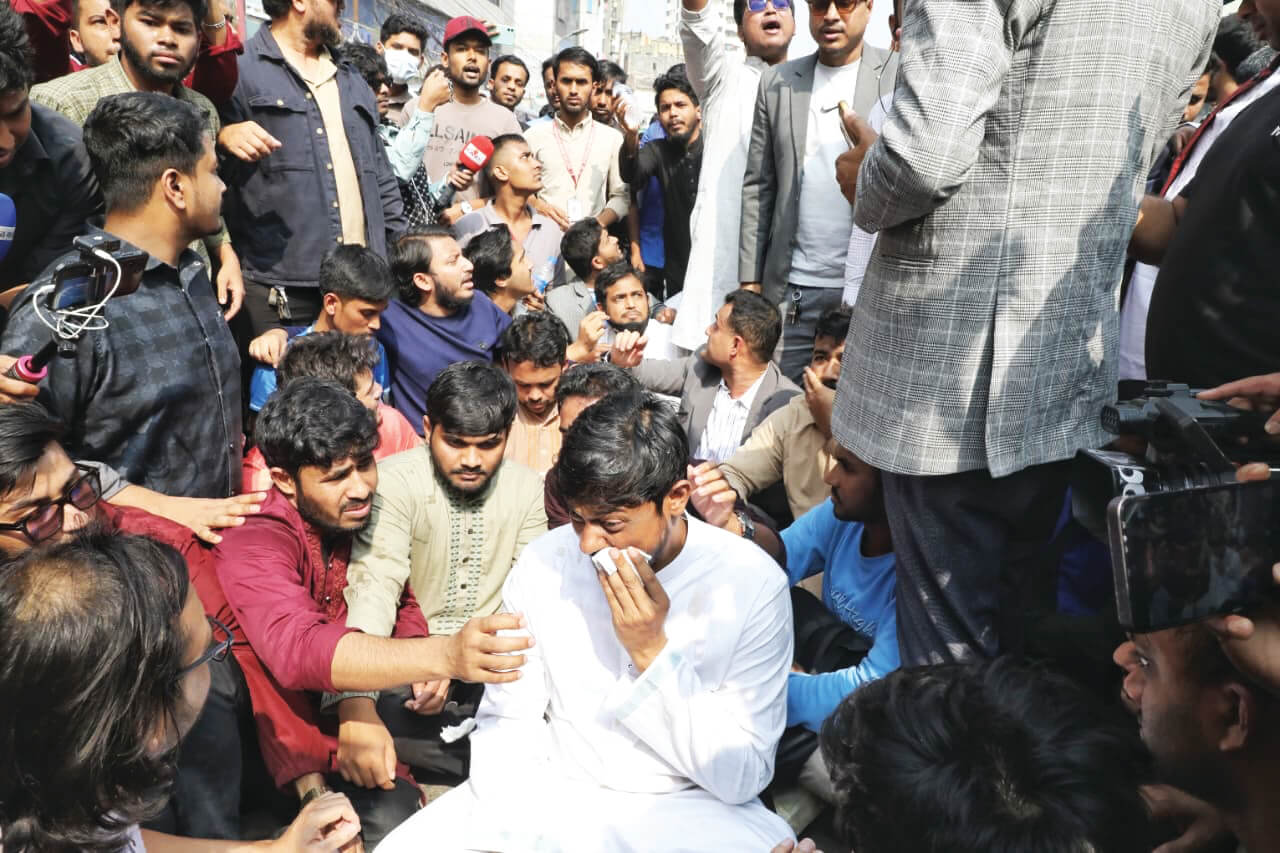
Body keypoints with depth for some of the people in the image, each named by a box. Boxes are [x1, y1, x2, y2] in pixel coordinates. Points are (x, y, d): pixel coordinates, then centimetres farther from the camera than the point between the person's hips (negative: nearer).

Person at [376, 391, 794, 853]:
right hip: (551, 793, 3)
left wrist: (651, 650, -22)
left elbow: (742, 778, -14)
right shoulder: (543, 565, -7)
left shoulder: (753, 585, -15)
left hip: (690, 807, -2)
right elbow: (507, 718, 0)